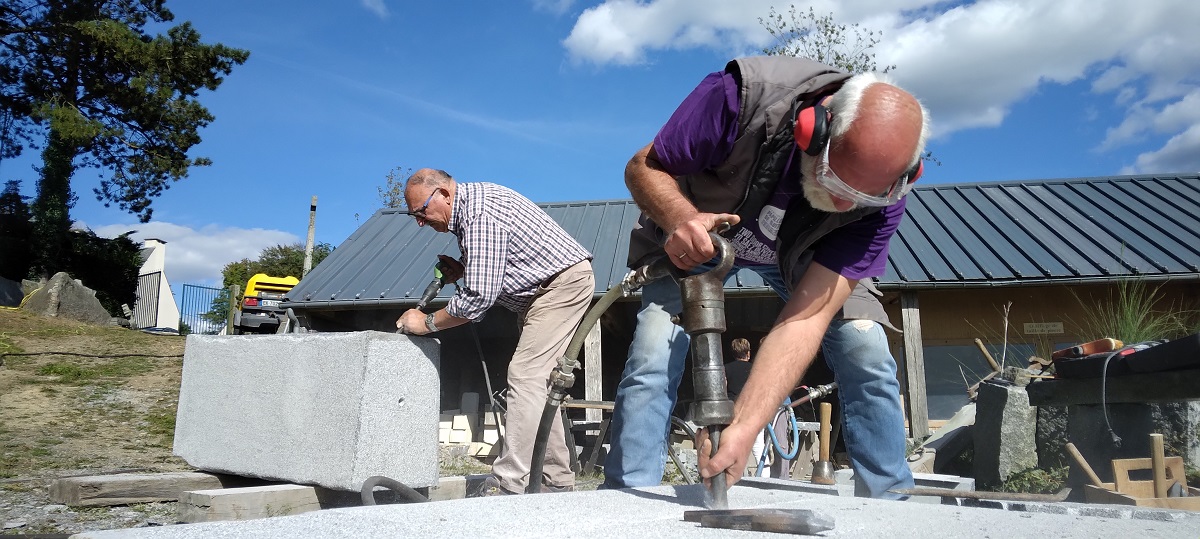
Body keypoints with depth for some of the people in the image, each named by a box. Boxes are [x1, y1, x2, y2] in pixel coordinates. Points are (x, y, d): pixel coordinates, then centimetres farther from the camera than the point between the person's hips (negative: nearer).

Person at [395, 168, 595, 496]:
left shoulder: (479, 215, -25)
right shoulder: (472, 199, 8)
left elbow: (478, 297, -27)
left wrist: (427, 323, -14)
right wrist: (462, 270, 2)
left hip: (564, 281, -11)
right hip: (546, 288, 11)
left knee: (526, 378, -16)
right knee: (536, 383, 9)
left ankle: (507, 485, -15)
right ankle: (556, 481, 13)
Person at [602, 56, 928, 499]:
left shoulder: (882, 197, -30)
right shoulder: (746, 95, -37)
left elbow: (807, 318, -35)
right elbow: (643, 168, -24)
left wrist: (743, 428, -45)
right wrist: (680, 217, -48)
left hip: (802, 253, 2)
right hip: (697, 235, -1)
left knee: (868, 359, -14)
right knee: (652, 359, -19)